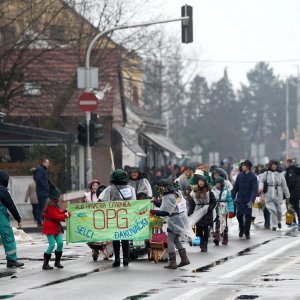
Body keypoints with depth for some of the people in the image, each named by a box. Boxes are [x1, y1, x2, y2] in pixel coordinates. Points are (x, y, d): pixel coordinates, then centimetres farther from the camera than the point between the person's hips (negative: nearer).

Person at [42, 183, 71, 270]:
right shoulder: (50, 205, -21)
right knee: (52, 244, -12)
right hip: (50, 227, -10)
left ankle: (57, 262, 15)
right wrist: (65, 215, -14)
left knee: (60, 243, 5)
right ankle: (45, 264, -6)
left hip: (56, 227, 10)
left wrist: (64, 212, 2)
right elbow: (55, 216, -23)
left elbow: (57, 212, 19)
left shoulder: (54, 203, 12)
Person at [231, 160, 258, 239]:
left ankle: (247, 232, 17)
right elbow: (235, 187, 7)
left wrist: (251, 200, -27)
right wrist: (232, 197, 3)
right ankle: (241, 229, 26)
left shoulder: (253, 177, -11)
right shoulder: (240, 175, 1)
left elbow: (255, 190, -17)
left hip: (248, 201, -3)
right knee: (239, 215, 2)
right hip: (240, 200, 3)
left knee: (248, 216, 3)